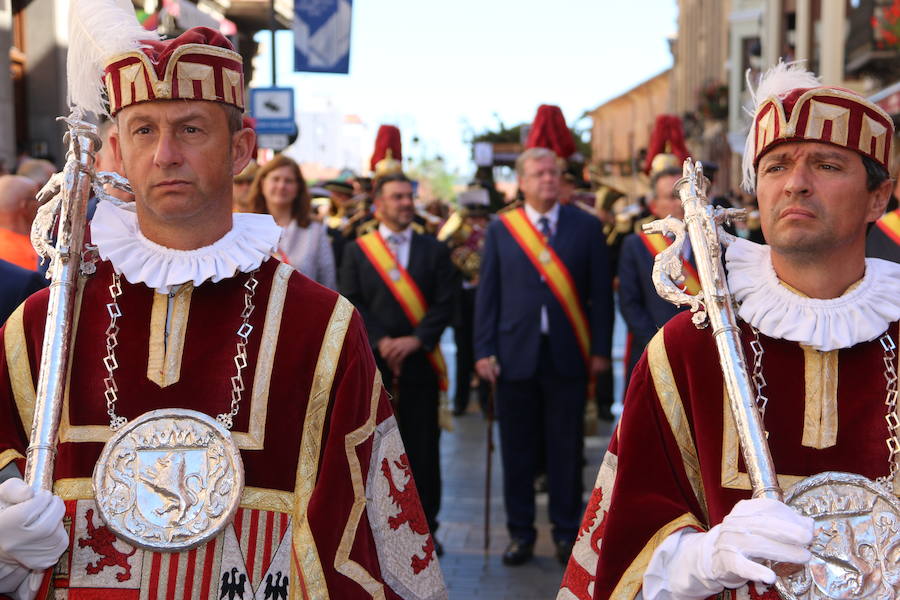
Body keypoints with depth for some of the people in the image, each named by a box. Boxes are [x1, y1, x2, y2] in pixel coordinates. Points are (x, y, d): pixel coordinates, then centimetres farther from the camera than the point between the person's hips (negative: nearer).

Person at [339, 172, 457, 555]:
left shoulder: (433, 250, 9)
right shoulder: (357, 251, 7)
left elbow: (444, 303, 1)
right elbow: (351, 304, 0)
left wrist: (416, 340, -12)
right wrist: (381, 342, -13)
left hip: (420, 363, 1)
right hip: (371, 364, 0)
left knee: (422, 449, 3)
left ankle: (424, 527, 12)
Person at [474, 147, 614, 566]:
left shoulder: (586, 227, 4)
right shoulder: (501, 229, 5)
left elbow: (600, 292, 4)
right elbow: (487, 293, 4)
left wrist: (600, 349, -1)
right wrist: (484, 350, -2)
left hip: (567, 355, 0)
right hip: (515, 354, 1)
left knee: (566, 448, 7)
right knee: (517, 448, 7)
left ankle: (566, 531, 20)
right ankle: (520, 532, 19)